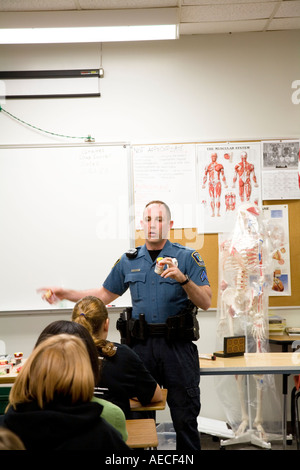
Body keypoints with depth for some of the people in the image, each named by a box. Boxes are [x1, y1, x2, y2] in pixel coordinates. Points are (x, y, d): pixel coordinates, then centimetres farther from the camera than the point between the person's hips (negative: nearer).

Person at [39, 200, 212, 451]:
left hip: (178, 345, -3)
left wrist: (183, 279, -24)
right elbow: (104, 294, 19)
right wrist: (66, 293, 11)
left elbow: (206, 302, -8)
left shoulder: (188, 257, -1)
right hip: (142, 345, 3)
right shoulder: (129, 261, 11)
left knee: (185, 417, 4)